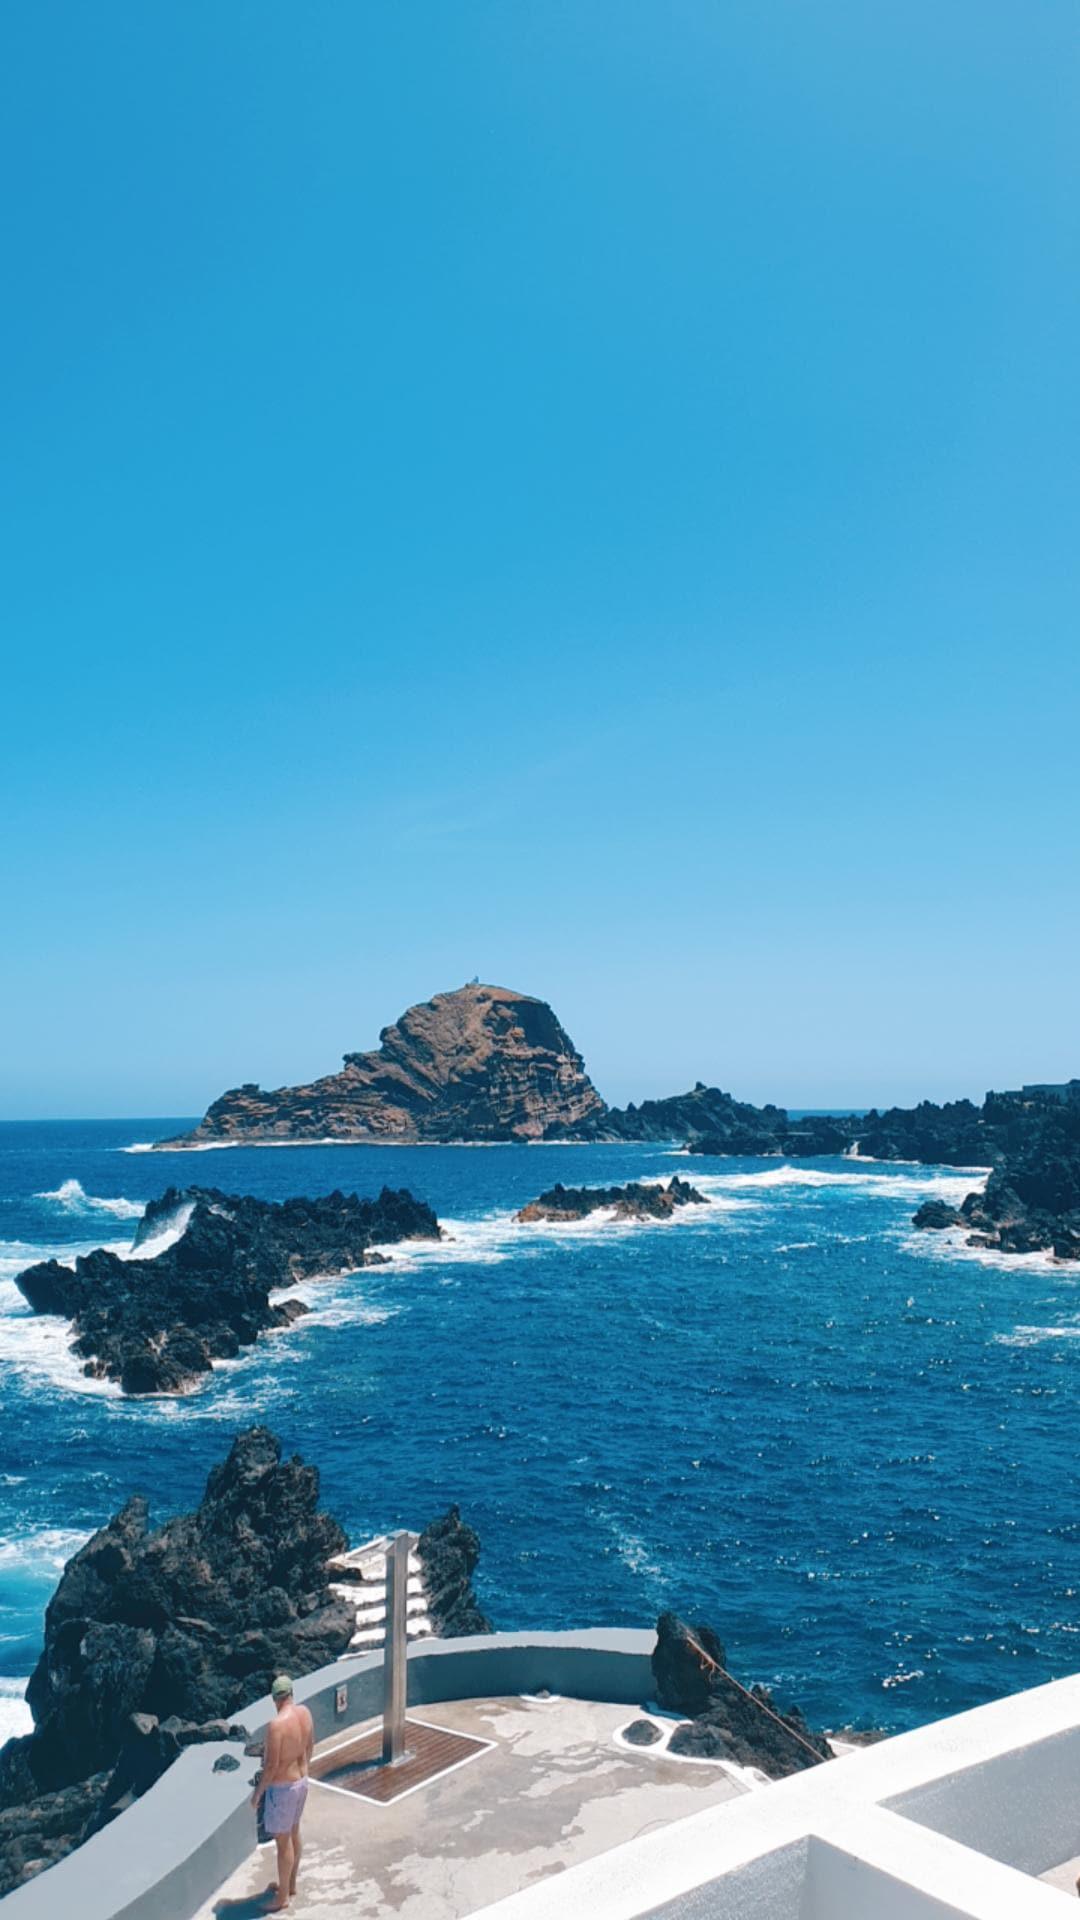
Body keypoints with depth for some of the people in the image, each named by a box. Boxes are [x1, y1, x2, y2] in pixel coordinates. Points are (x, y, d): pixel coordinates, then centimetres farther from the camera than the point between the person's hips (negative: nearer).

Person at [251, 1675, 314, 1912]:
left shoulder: (277, 1724, -30)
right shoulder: (305, 1713, -7)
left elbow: (271, 1766, -25)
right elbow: (309, 1746, 8)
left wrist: (258, 1792, -11)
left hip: (282, 1788, -8)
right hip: (301, 1781, 8)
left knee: (283, 1841, 8)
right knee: (294, 1832, 23)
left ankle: (283, 1897, 23)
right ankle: (291, 1884, 41)